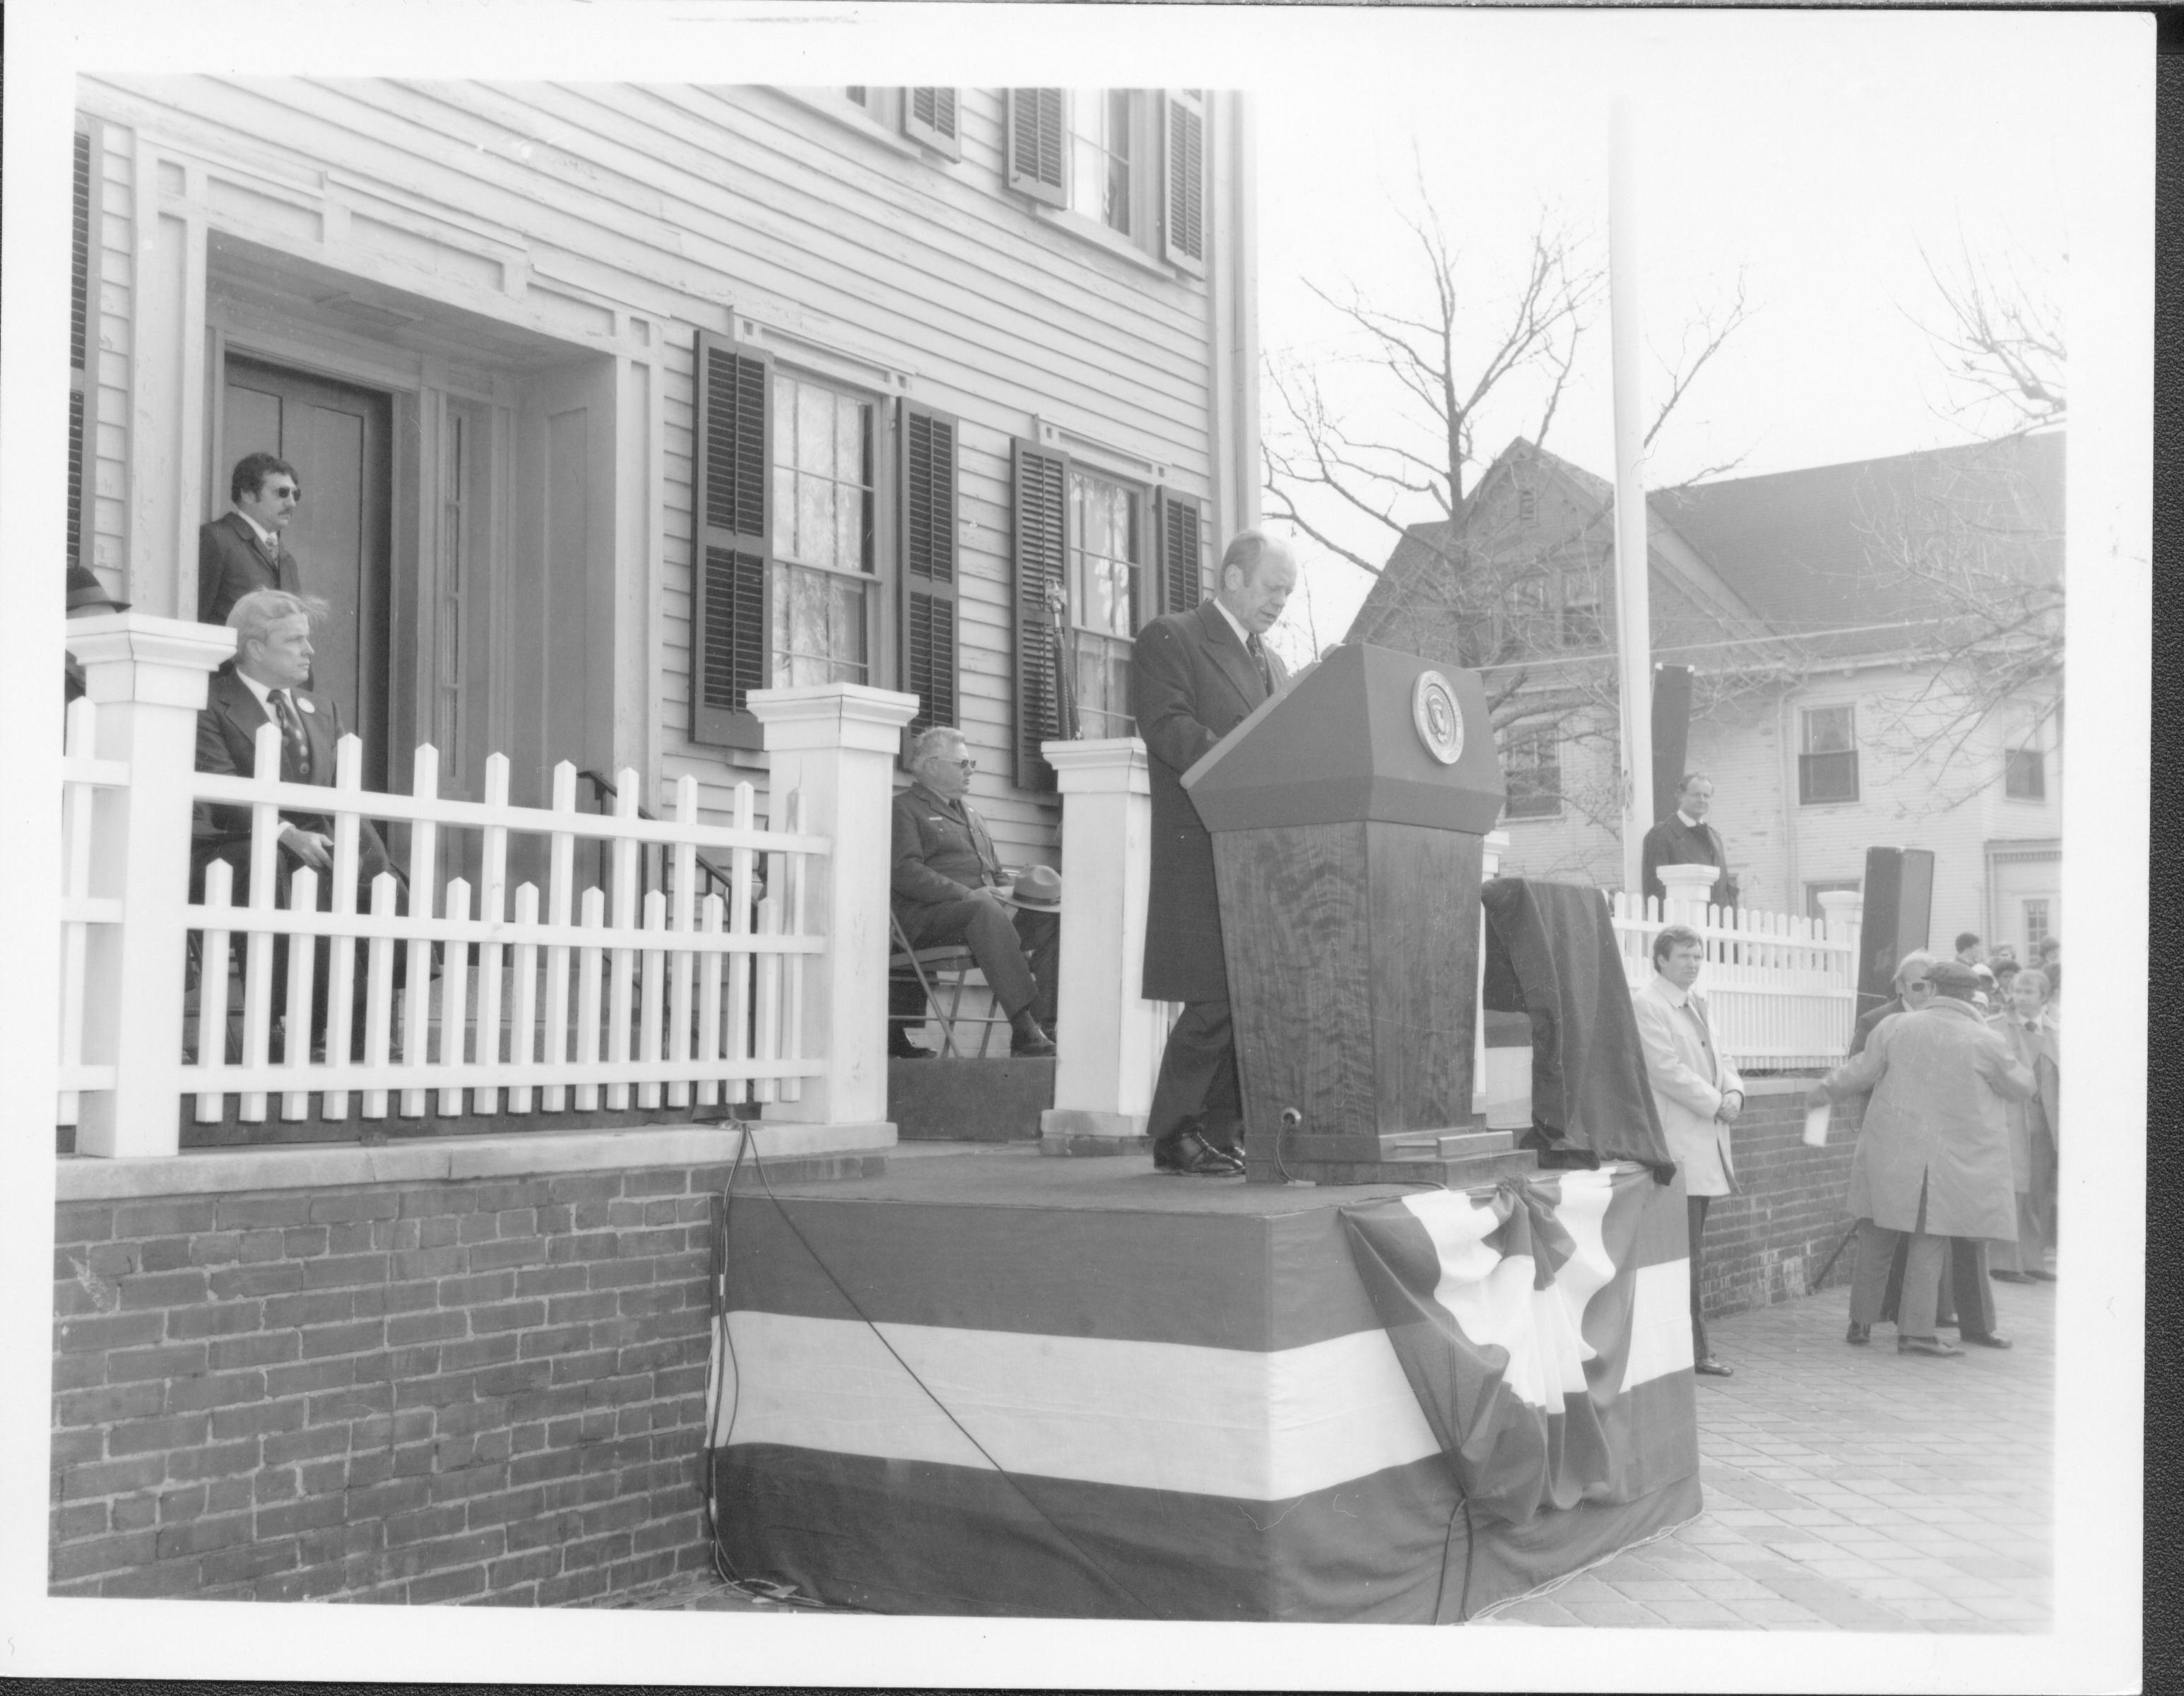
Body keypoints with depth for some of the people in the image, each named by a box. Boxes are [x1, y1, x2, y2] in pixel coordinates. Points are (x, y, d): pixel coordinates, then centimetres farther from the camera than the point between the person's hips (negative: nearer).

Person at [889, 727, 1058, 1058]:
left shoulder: (970, 814, 32)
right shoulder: (904, 809, 7)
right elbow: (906, 873, -9)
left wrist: (1005, 892, 7)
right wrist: (967, 894, -19)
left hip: (987, 910, 7)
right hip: (926, 918, -7)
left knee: (1055, 916, -17)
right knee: (986, 911, -39)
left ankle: (1048, 1024, -28)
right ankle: (1023, 1028, -47)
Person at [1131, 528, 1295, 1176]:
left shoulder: (1272, 663, 25)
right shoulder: (1168, 639, 1)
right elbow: (1168, 729, -13)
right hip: (1204, 851, -7)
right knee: (1217, 1003, -10)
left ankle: (1223, 1134, 10)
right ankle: (1174, 1134, 1)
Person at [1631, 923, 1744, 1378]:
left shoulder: (1695, 1005, 20)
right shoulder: (1645, 1004, -9)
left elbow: (1716, 1060, 20)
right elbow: (1666, 1069, -16)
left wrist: (1734, 1092, -1)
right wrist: (1716, 1103, -12)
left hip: (1705, 1143, 9)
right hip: (1675, 1145, -9)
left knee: (1691, 1246, 10)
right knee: (1682, 1249, -9)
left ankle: (1687, 1344, 16)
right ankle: (1691, 1351, -6)